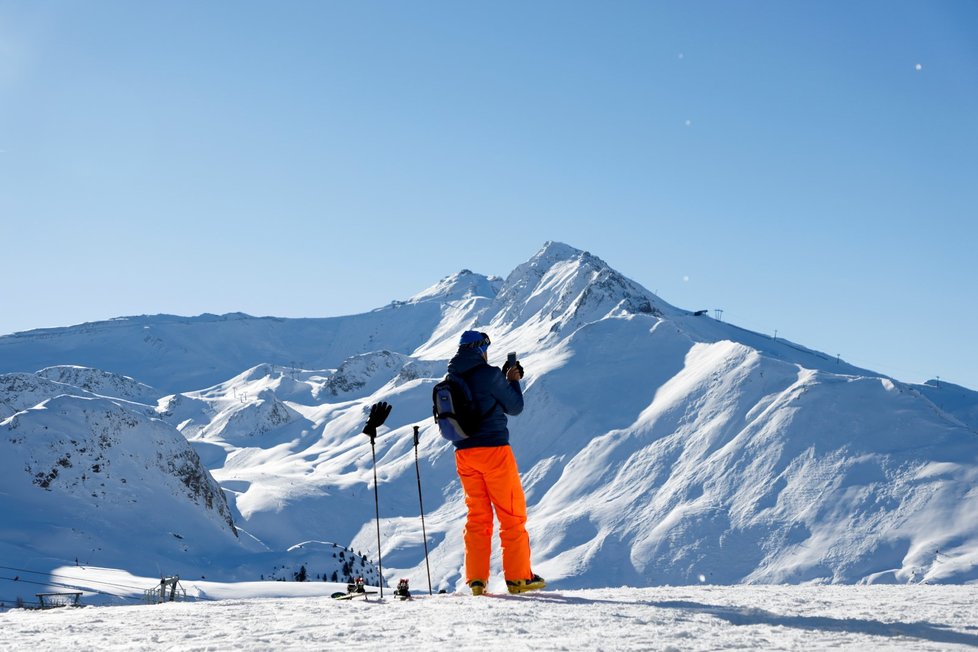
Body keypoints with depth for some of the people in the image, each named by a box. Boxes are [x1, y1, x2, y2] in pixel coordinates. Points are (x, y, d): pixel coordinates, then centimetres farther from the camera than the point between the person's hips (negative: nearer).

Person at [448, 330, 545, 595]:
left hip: (464, 453, 6)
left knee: (477, 515, 11)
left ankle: (476, 579, 7)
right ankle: (518, 577, 4)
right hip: (494, 449, -6)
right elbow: (514, 407, 0)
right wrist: (513, 381, 15)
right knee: (512, 515, 3)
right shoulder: (489, 374, -10)